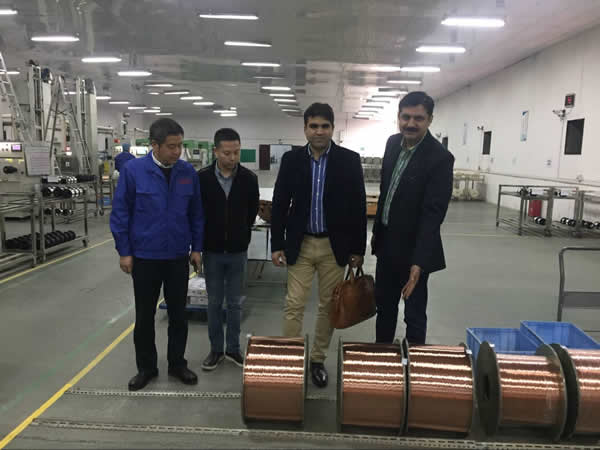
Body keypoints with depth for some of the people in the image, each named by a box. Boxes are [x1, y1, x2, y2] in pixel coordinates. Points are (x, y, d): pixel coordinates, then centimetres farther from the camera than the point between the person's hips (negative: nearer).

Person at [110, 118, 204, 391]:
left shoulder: (188, 172, -2)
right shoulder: (133, 171, -10)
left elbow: (196, 213, 6)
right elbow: (120, 213, -5)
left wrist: (196, 247, 5)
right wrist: (124, 252, -5)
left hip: (178, 257, 2)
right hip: (144, 257, -2)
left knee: (178, 314, 12)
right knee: (145, 316, 12)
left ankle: (177, 363, 29)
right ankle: (146, 367, 29)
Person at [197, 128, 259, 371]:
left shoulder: (249, 178, -7)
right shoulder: (202, 178, -9)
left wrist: (241, 236, 10)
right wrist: (197, 246, 1)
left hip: (238, 252, 1)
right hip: (212, 252, 0)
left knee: (234, 303, 11)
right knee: (214, 303, 10)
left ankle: (233, 349, 25)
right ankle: (216, 349, 24)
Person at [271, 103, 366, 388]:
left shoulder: (350, 160, -4)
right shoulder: (291, 159, -1)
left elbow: (358, 207, -2)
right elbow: (279, 204, 2)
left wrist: (358, 248, -3)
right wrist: (277, 245, -2)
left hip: (335, 246, 0)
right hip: (299, 245, 0)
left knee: (328, 306, 11)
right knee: (293, 305, 2)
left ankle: (318, 360, 28)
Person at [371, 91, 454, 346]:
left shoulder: (440, 158, -19)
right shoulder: (393, 143, 3)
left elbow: (433, 213, -24)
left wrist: (419, 261, -29)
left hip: (413, 248, -7)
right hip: (387, 241, 7)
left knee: (414, 314, 7)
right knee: (384, 305, 20)